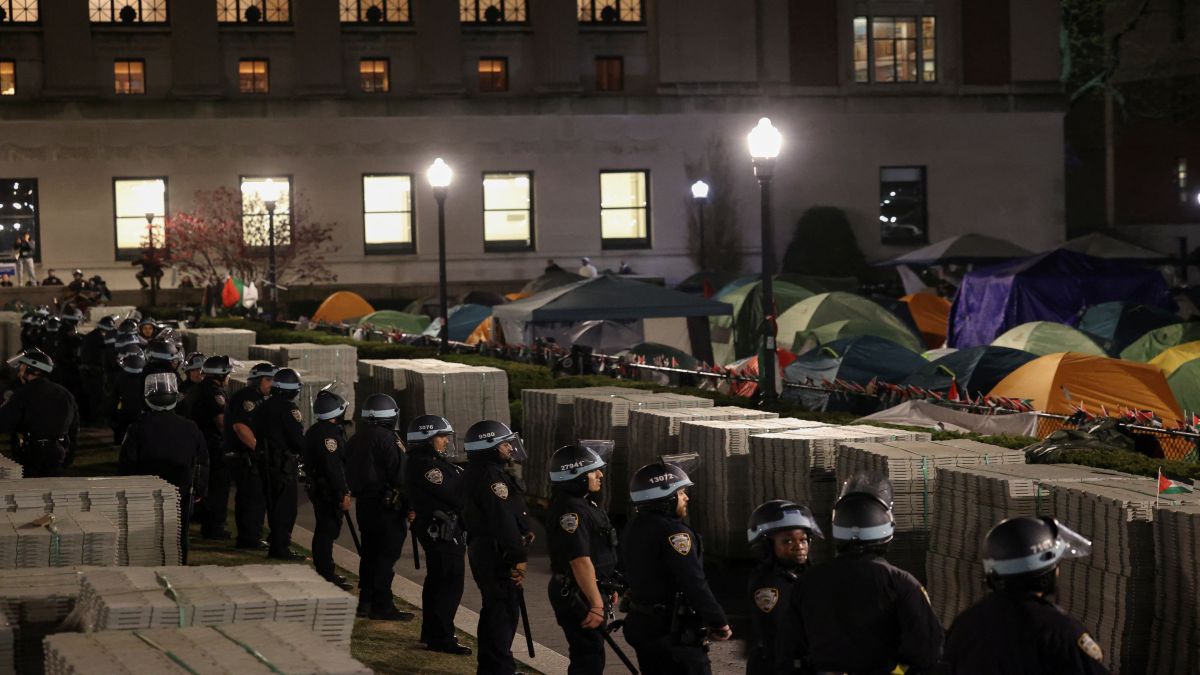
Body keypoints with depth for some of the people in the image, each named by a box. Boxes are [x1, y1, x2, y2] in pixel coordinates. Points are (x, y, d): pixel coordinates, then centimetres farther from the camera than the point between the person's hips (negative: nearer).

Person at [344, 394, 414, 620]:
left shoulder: (356, 439, 12)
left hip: (363, 503, 9)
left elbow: (350, 473, 17)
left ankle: (365, 602, 19)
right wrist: (408, 504, -11)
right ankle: (382, 606, -6)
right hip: (387, 505, -9)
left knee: (370, 552, 15)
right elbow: (399, 475, -18)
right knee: (387, 554, -5)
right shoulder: (386, 439, -16)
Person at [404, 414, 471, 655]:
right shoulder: (427, 465, -20)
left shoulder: (431, 461, 14)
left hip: (438, 529, 11)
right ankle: (441, 637, -6)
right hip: (443, 530, -11)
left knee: (437, 580, 19)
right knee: (450, 582, -8)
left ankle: (431, 632, 29)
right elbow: (451, 495, -21)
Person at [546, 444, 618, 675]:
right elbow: (581, 561, -27)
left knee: (585, 655, 19)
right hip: (578, 595, -11)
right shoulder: (570, 510, -23)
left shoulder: (585, 504, 12)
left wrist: (606, 590, 26)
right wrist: (596, 604, -27)